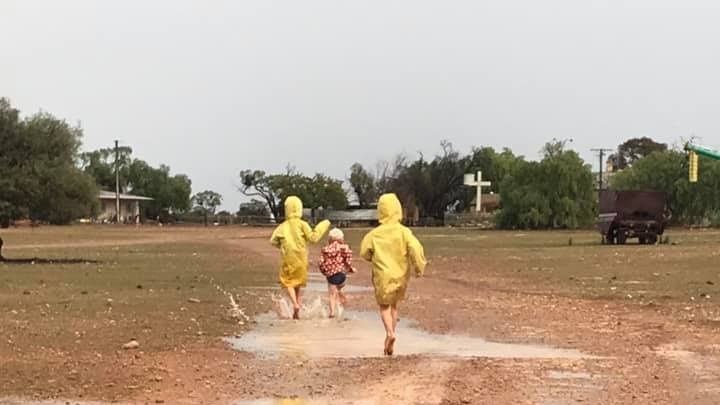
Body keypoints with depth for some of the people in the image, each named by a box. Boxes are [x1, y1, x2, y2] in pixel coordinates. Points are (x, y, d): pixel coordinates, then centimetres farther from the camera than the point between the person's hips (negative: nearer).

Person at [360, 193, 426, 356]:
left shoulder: (375, 234, -6)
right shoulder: (404, 232, -9)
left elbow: (364, 253, 2)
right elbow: (415, 248, -20)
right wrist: (419, 267, -8)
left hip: (383, 275, -2)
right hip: (401, 275, 2)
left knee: (384, 306, 7)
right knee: (394, 305, 19)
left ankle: (390, 332, -20)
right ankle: (390, 338, 21)